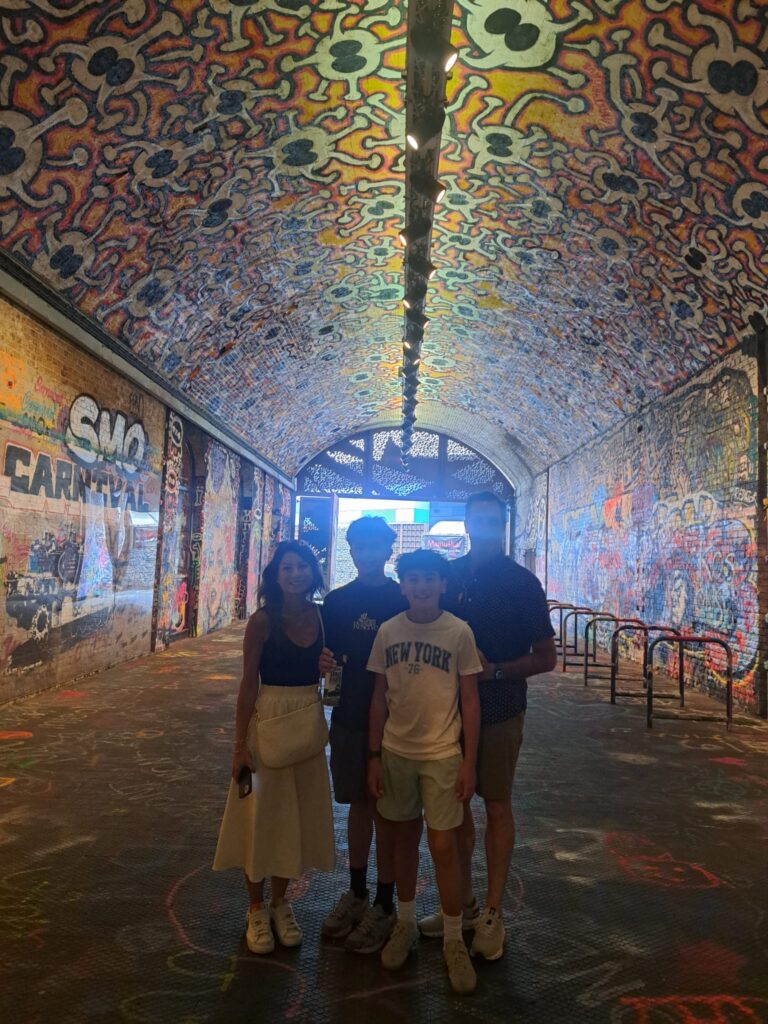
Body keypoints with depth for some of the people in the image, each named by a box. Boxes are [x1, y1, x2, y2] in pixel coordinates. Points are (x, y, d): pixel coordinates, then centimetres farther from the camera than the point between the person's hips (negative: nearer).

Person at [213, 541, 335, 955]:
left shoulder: (320, 616, -1)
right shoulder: (263, 620, -11)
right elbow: (249, 683, -10)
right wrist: (240, 745, -11)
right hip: (268, 720, -4)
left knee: (296, 812, 14)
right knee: (260, 813, 8)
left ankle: (280, 901, 34)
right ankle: (256, 909, 27)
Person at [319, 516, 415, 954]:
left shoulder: (404, 601, -6)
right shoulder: (336, 601, 5)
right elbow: (327, 654, 10)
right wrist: (322, 662, -13)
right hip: (348, 717, 4)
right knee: (358, 804, 16)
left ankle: (385, 905, 21)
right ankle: (357, 893, 33)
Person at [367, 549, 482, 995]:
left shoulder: (459, 632, -8)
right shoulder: (387, 631, -1)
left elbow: (470, 700, -4)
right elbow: (380, 698, 5)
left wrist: (469, 761, -6)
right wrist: (375, 755, 4)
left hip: (442, 754, -3)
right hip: (396, 752, 3)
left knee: (444, 847, 1)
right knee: (404, 838, 15)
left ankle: (454, 941, 21)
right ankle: (406, 924, 34)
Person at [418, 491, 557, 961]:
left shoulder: (522, 582, -7)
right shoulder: (449, 575, 2)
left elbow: (546, 657, -5)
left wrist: (494, 670, -18)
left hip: (499, 709, -4)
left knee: (497, 805, 7)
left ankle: (493, 913, 21)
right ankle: (464, 902, 30)